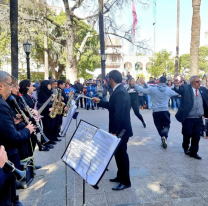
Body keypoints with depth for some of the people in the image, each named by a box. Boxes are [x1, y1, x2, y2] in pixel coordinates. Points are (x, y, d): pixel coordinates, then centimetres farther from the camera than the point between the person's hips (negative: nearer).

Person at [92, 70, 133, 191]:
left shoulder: (120, 92, -23)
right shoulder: (119, 90, 11)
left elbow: (119, 113, -28)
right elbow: (113, 107, 20)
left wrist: (114, 131, -24)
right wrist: (99, 101, 22)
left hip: (120, 130, -10)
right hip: (119, 129, 10)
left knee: (121, 155, 2)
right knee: (119, 154, 20)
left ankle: (126, 182, 17)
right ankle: (120, 176, 35)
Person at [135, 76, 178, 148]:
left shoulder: (153, 89, -4)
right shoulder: (168, 90, 1)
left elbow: (143, 90, 3)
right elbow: (177, 93, 16)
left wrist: (135, 85, 17)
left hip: (156, 111, 0)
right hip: (165, 111, 0)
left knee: (159, 126, 14)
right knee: (166, 125, 13)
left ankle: (163, 137, 8)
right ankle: (164, 136, -13)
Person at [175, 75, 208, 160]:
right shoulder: (185, 88, -6)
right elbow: (177, 91, -10)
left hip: (199, 118, 4)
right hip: (188, 118, -4)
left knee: (196, 136, 9)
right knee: (187, 135, 10)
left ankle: (193, 152, 24)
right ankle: (186, 148, 36)